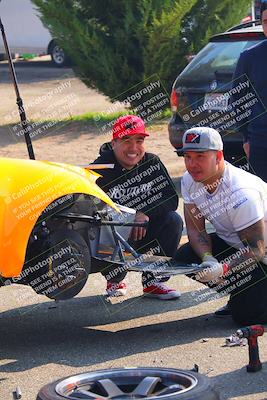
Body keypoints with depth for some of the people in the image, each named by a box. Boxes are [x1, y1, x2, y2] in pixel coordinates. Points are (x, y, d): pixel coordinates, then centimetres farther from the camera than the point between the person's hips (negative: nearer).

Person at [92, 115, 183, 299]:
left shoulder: (151, 163, -1)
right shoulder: (100, 170, -13)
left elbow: (171, 199, -8)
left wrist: (145, 213, -26)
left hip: (142, 234, 4)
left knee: (173, 220, -19)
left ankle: (153, 281, -7)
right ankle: (114, 281, 0)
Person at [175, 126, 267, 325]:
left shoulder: (241, 192, -32)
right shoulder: (190, 181, -9)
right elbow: (195, 230, -4)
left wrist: (222, 269, -39)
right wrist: (208, 259, -23)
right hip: (231, 241, 8)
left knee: (245, 313, -21)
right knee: (183, 259, -13)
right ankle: (242, 294, 7)